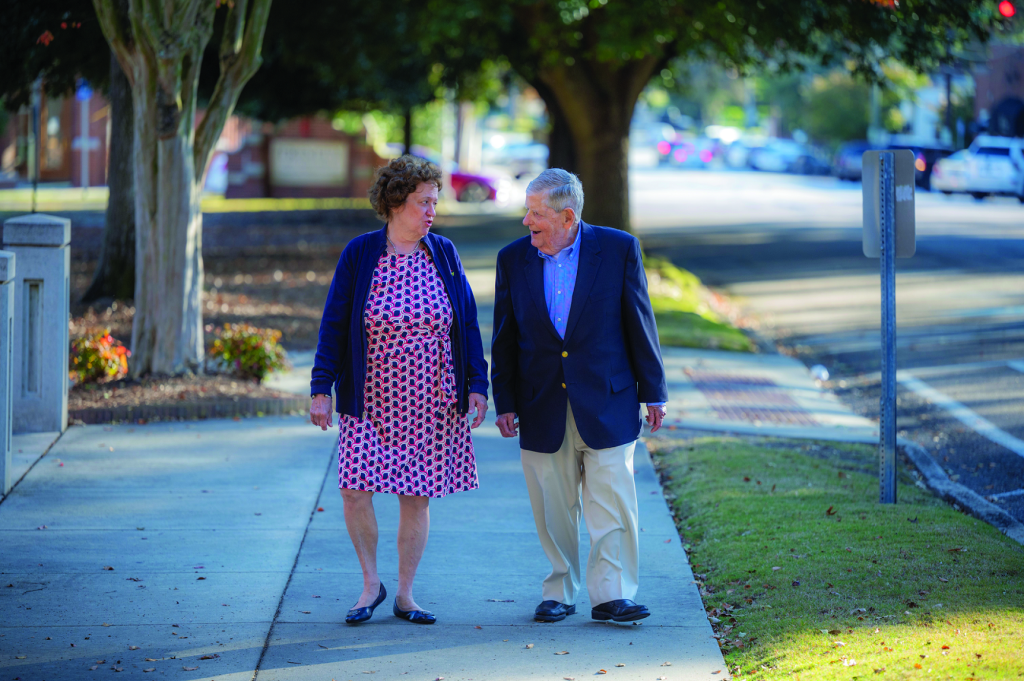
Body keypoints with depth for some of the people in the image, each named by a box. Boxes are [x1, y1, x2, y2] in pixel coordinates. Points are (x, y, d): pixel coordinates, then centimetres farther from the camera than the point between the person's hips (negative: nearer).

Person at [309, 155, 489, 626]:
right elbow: (334, 325, -1)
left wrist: (476, 384, 1)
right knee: (356, 492, -9)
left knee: (416, 498, 4)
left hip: (430, 403, 2)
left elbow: (467, 323, 7)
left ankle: (405, 595, 17)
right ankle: (371, 583, 12)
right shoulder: (359, 254, -3)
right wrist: (321, 388, -4)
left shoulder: (443, 254, 4)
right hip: (370, 401, -1)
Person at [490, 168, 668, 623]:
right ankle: (559, 593, 17)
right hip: (542, 410, 2)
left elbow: (640, 324, 1)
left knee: (612, 505, -4)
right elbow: (505, 338, 8)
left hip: (606, 406, -2)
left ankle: (611, 594, 0)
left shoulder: (618, 249, -3)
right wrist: (504, 402, 5)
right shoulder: (513, 259, 3)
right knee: (553, 510, 6)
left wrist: (652, 392, 2)